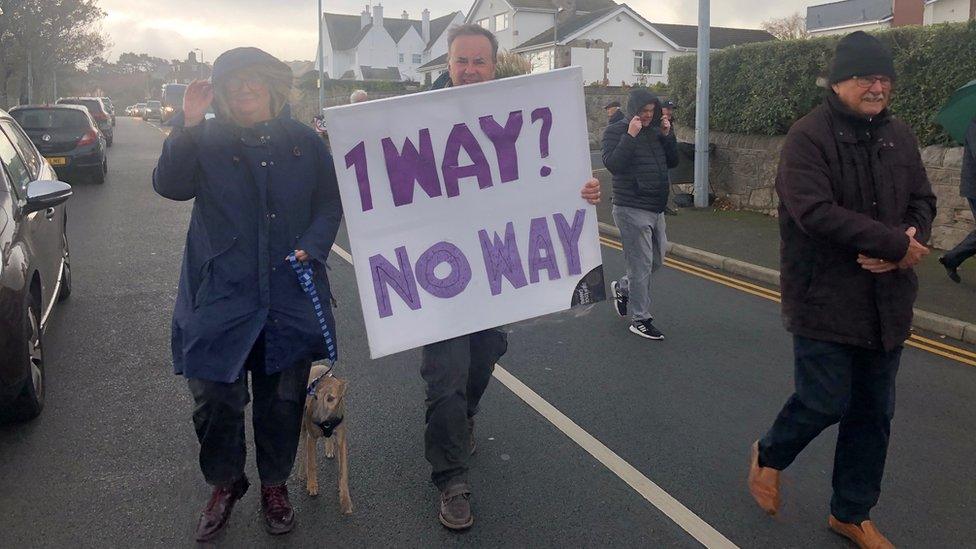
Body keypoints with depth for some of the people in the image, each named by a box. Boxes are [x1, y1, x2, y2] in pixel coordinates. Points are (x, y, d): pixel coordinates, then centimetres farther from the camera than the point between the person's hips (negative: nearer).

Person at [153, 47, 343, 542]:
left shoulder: (304, 142, 7)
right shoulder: (207, 140, 1)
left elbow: (330, 203, 8)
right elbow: (170, 185, -13)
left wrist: (311, 248, -8)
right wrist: (188, 125, -22)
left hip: (290, 294, 2)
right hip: (220, 293, -1)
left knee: (283, 398, 11)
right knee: (216, 399, 3)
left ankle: (274, 485, 33)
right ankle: (224, 483, 29)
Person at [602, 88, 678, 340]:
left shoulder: (655, 132, 13)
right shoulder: (615, 131, -7)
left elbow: (673, 161, 14)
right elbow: (612, 164, -21)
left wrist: (667, 135, 1)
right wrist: (631, 136, -23)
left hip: (656, 209, 8)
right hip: (631, 209, -8)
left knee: (657, 259, 17)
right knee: (641, 265, -4)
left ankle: (622, 287, 38)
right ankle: (640, 319, 7)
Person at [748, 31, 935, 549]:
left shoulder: (898, 135, 9)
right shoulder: (808, 136, -13)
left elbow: (923, 201, 12)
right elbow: (814, 212, -23)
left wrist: (908, 242, -11)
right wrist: (896, 244, -20)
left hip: (885, 301, 7)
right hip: (825, 298, -7)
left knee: (874, 413, 12)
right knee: (825, 401, -5)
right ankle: (769, 454, 28)